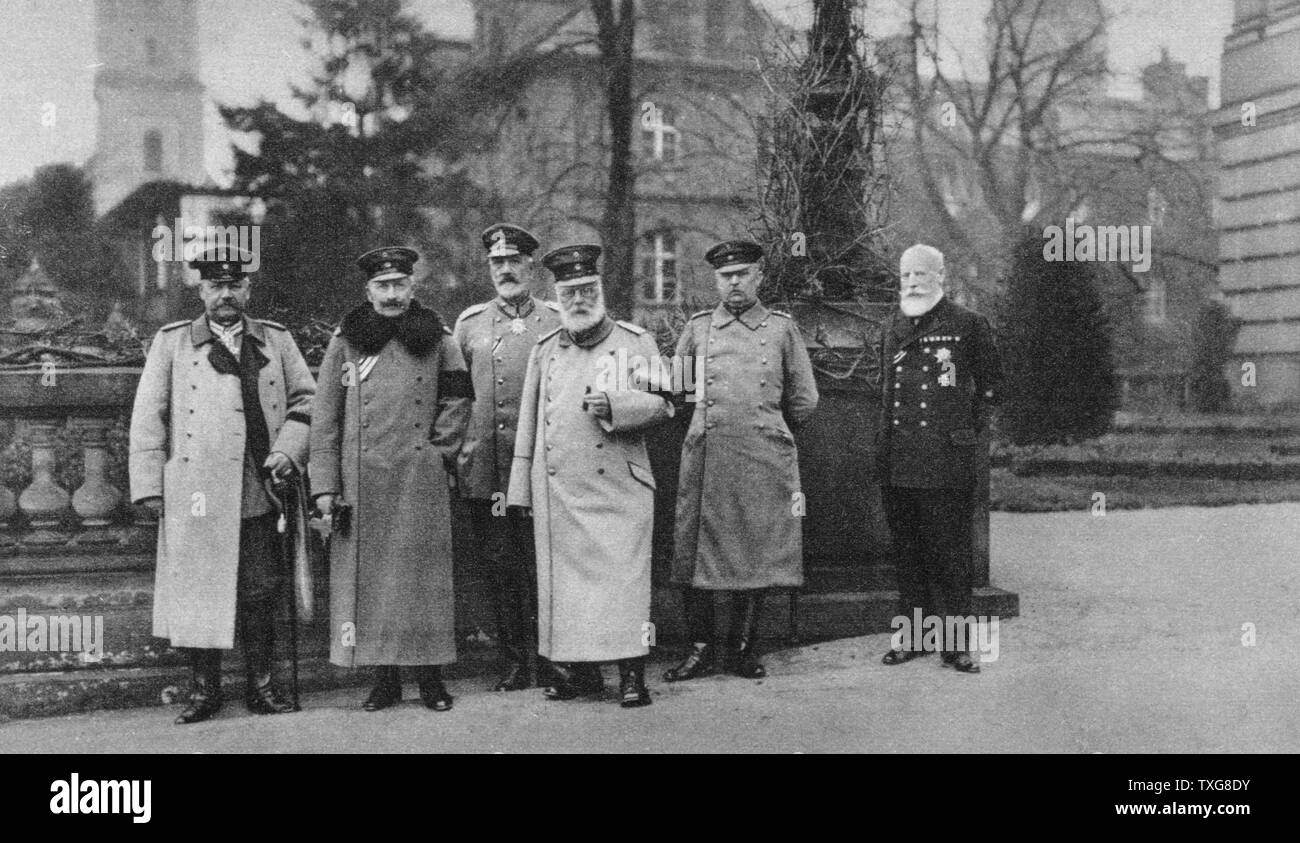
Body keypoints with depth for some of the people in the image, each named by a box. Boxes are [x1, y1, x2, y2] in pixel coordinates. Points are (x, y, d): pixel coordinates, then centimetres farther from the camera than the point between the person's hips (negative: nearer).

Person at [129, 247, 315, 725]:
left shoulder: (276, 340, 12)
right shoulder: (171, 342, 8)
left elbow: (306, 399, 13)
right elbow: (148, 416, 5)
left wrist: (288, 450, -3)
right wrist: (149, 485, -2)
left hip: (258, 493, 1)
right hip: (194, 496, -1)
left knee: (260, 594, 2)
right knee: (197, 592, 2)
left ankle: (260, 685, 14)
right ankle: (205, 689, 13)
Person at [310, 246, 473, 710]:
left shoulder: (437, 339, 5)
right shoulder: (345, 342, 4)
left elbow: (457, 399, 16)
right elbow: (325, 418, 3)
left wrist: (441, 449, 5)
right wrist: (325, 485, -2)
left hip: (421, 482, 0)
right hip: (362, 484, 0)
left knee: (423, 575, 3)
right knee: (369, 577, 3)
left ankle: (431, 677, 13)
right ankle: (385, 679, 13)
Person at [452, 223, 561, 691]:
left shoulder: (557, 321, 5)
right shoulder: (469, 324, 10)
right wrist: (452, 450, 9)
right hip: (484, 471, 2)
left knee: (541, 567, -1)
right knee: (499, 569, 7)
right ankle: (513, 663, 17)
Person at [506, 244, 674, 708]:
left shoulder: (635, 342, 6)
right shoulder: (544, 351, 15)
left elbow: (663, 404, 1)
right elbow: (528, 424, 16)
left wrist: (615, 404, -17)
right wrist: (520, 492, 11)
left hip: (617, 488, -3)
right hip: (557, 492, 4)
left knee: (622, 577, -6)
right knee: (564, 579, 5)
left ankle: (632, 676, 0)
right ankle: (579, 672, 15)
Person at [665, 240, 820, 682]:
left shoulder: (782, 328, 8)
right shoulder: (697, 328, 11)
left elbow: (804, 401, 13)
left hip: (764, 459, 0)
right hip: (705, 458, 1)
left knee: (757, 557, 2)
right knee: (694, 556, -2)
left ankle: (743, 649, 13)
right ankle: (701, 649, 9)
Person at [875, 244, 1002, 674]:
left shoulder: (968, 325, 0)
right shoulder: (891, 329, 15)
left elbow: (991, 388, 6)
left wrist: (969, 435, 1)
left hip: (946, 461, -5)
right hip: (896, 462, 5)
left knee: (950, 553, -1)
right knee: (907, 552, 10)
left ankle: (956, 643, 6)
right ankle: (915, 635, 19)